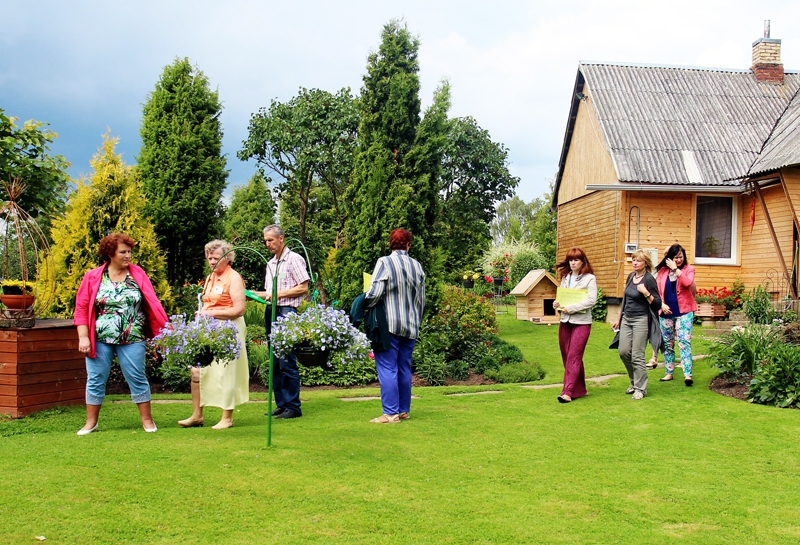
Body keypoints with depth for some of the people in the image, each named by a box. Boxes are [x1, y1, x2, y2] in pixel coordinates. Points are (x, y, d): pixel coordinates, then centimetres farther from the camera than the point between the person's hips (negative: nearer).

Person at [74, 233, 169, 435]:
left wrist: (165, 329, -6)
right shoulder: (92, 277, 1)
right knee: (96, 379, 7)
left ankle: (147, 420, 15)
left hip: (132, 340, 0)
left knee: (137, 378, 4)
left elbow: (152, 304, 0)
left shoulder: (138, 274, 2)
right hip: (100, 340, 0)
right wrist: (83, 337, -7)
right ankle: (91, 422, 19)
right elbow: (81, 308, 0)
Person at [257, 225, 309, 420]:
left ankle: (293, 407, -6)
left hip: (287, 312, -8)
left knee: (287, 362, -9)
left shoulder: (294, 259, -3)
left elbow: (303, 288, -9)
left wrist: (279, 293, -13)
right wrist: (255, 294, 6)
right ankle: (281, 404, 14)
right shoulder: (270, 264, 19)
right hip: (271, 312, 8)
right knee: (275, 363, 8)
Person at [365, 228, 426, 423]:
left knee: (387, 369, -3)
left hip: (389, 325, -5)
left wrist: (364, 305, 2)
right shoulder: (417, 266, 8)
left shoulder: (385, 262, -8)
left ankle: (391, 413, -5)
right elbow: (422, 299, 14)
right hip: (410, 327, 6)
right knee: (404, 368, 13)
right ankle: (404, 410, 17)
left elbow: (375, 292, -17)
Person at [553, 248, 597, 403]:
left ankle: (568, 392, -12)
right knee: (566, 356, 8)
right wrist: (556, 303, -3)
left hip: (581, 322, -6)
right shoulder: (565, 278, 13)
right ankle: (580, 389, 20)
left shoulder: (589, 278, -5)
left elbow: (591, 300, -14)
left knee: (573, 356, -10)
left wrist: (570, 308, -17)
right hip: (565, 321, 6)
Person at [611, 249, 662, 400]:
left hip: (641, 320, -7)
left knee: (637, 356, -5)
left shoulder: (649, 280, -11)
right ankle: (634, 381, 24)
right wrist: (619, 319, 22)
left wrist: (646, 293, -26)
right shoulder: (631, 277, 10)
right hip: (626, 319, 7)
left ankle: (640, 388, 6)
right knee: (623, 352, 5)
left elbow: (657, 304, -11)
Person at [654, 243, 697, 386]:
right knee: (667, 344, 10)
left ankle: (687, 374, -16)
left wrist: (675, 269, -17)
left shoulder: (688, 269, 1)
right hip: (666, 312, 4)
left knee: (684, 342, -12)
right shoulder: (662, 271, 7)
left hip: (683, 312, -3)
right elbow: (657, 290, 5)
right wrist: (662, 304, -9)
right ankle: (669, 373, 20)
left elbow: (688, 283, -19)